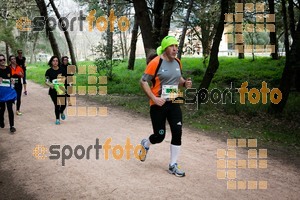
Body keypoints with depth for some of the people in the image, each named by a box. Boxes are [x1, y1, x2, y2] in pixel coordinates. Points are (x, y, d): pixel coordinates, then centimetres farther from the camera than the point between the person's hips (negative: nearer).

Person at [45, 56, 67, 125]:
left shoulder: (62, 70, 0)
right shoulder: (49, 71, -3)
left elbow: (64, 78, 6)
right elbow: (46, 81, -3)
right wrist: (50, 84, -24)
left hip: (61, 89, 1)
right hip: (53, 90, -1)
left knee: (64, 104, -4)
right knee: (57, 104, -5)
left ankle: (61, 112, 33)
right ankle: (57, 119, 16)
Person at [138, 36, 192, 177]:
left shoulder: (177, 62, 6)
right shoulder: (156, 62, -14)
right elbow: (143, 81, -12)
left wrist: (185, 83, -1)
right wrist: (154, 98, -19)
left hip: (174, 104, 5)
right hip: (158, 105, -5)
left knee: (177, 133, -2)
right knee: (159, 136, 2)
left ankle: (173, 166, 12)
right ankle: (145, 144, 38)